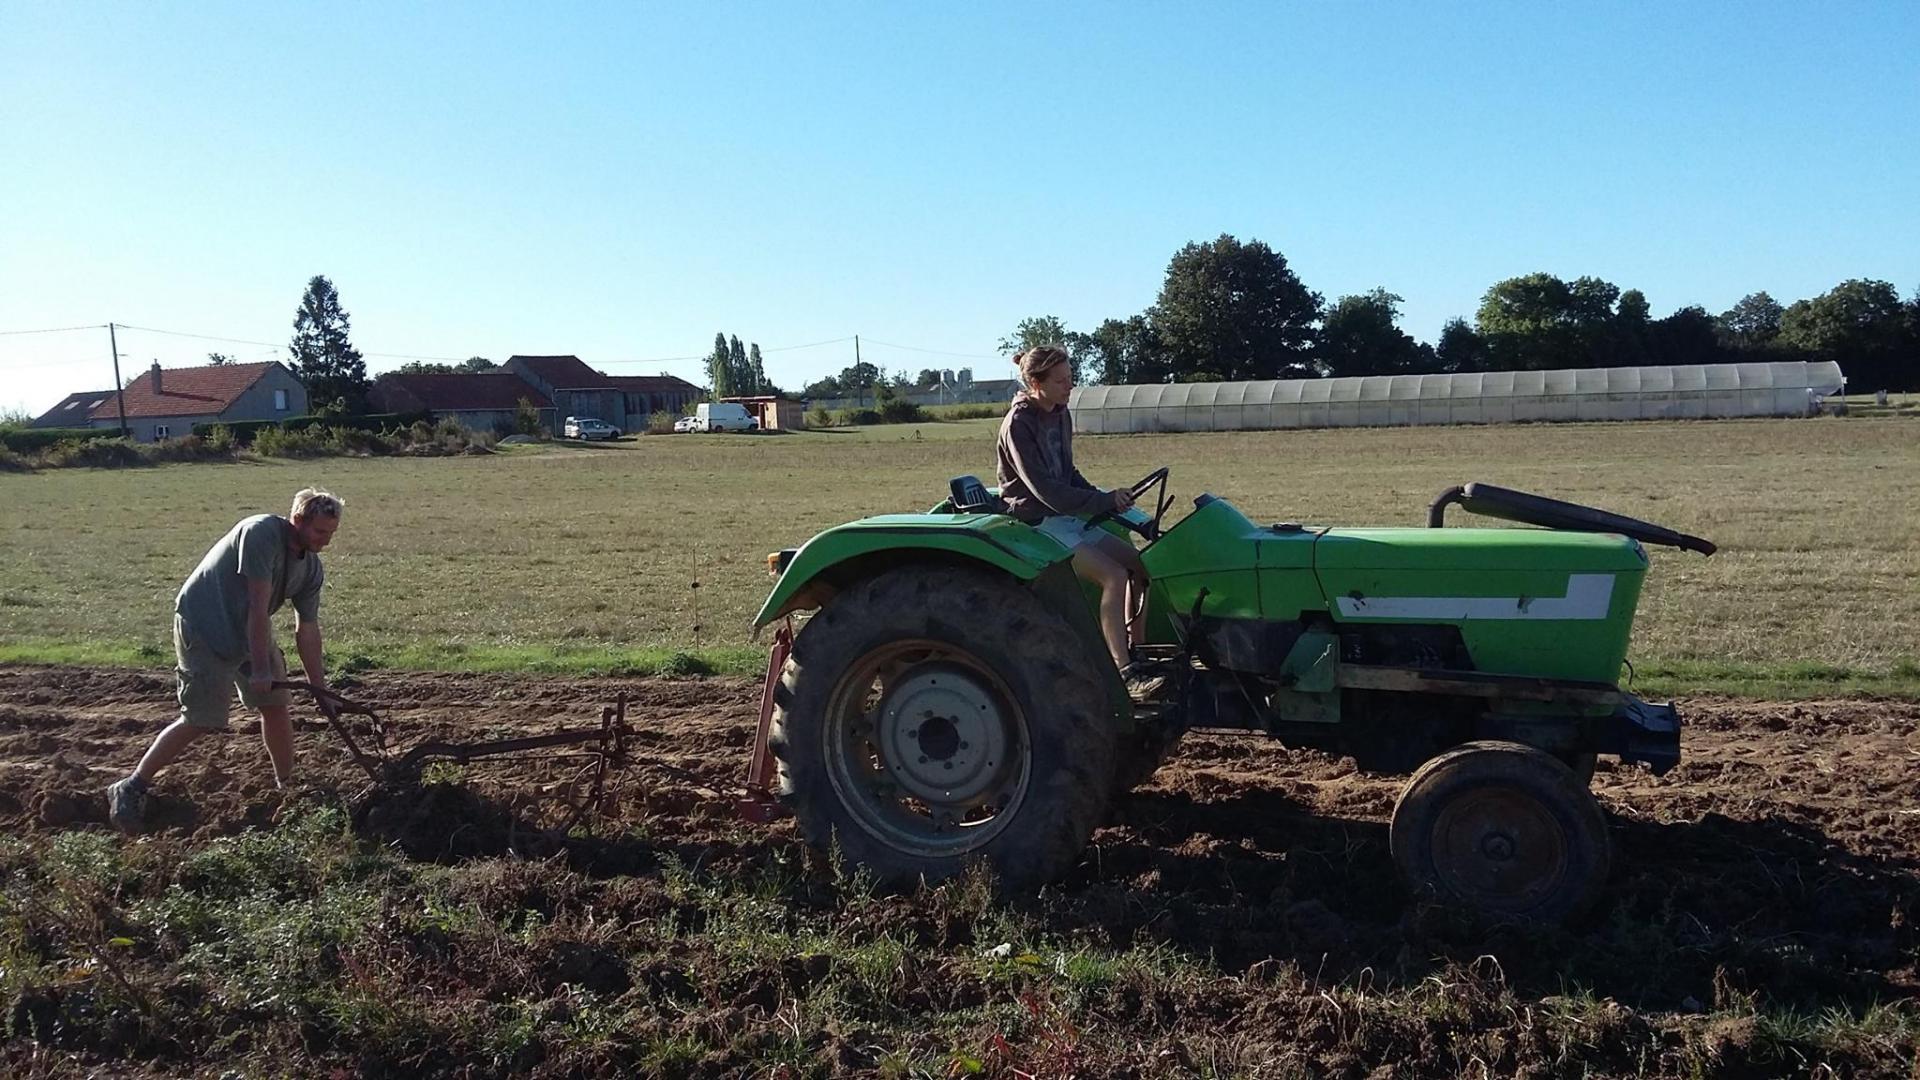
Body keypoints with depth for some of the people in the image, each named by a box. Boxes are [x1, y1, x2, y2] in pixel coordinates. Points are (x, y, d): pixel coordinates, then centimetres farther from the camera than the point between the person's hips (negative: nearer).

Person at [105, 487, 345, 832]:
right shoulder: (262, 533, -24)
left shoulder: (312, 569, -1)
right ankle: (130, 788, 3)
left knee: (277, 705, 4)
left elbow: (307, 631, 5)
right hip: (203, 626, -8)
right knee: (200, 720, -10)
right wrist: (260, 669, -25)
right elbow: (259, 606, -26)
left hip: (250, 630, 8)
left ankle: (287, 787, 19)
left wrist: (320, 688, 4)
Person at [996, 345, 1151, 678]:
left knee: (1140, 563, -2)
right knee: (1114, 575, -23)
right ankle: (1122, 669, -21)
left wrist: (1105, 498, 1)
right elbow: (1043, 489, -22)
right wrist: (1104, 502, -23)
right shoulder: (1019, 423, -17)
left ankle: (1135, 650, 6)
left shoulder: (1060, 416, 9)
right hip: (1037, 523, -9)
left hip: (1068, 516, 9)